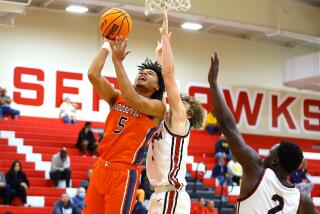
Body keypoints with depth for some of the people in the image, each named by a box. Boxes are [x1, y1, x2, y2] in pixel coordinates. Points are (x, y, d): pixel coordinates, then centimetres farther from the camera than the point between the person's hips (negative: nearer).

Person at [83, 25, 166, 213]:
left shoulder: (158, 107, -1)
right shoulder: (117, 97, 14)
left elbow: (132, 100, -20)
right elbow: (93, 75, 1)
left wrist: (118, 61, -16)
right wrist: (107, 45, 1)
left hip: (124, 173, -5)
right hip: (100, 168, 5)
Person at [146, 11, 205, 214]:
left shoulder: (180, 119, -3)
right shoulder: (165, 120, 17)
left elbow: (168, 74, -8)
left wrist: (165, 35, -5)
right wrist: (160, 52, 26)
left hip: (171, 197, -9)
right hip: (163, 195, 9)